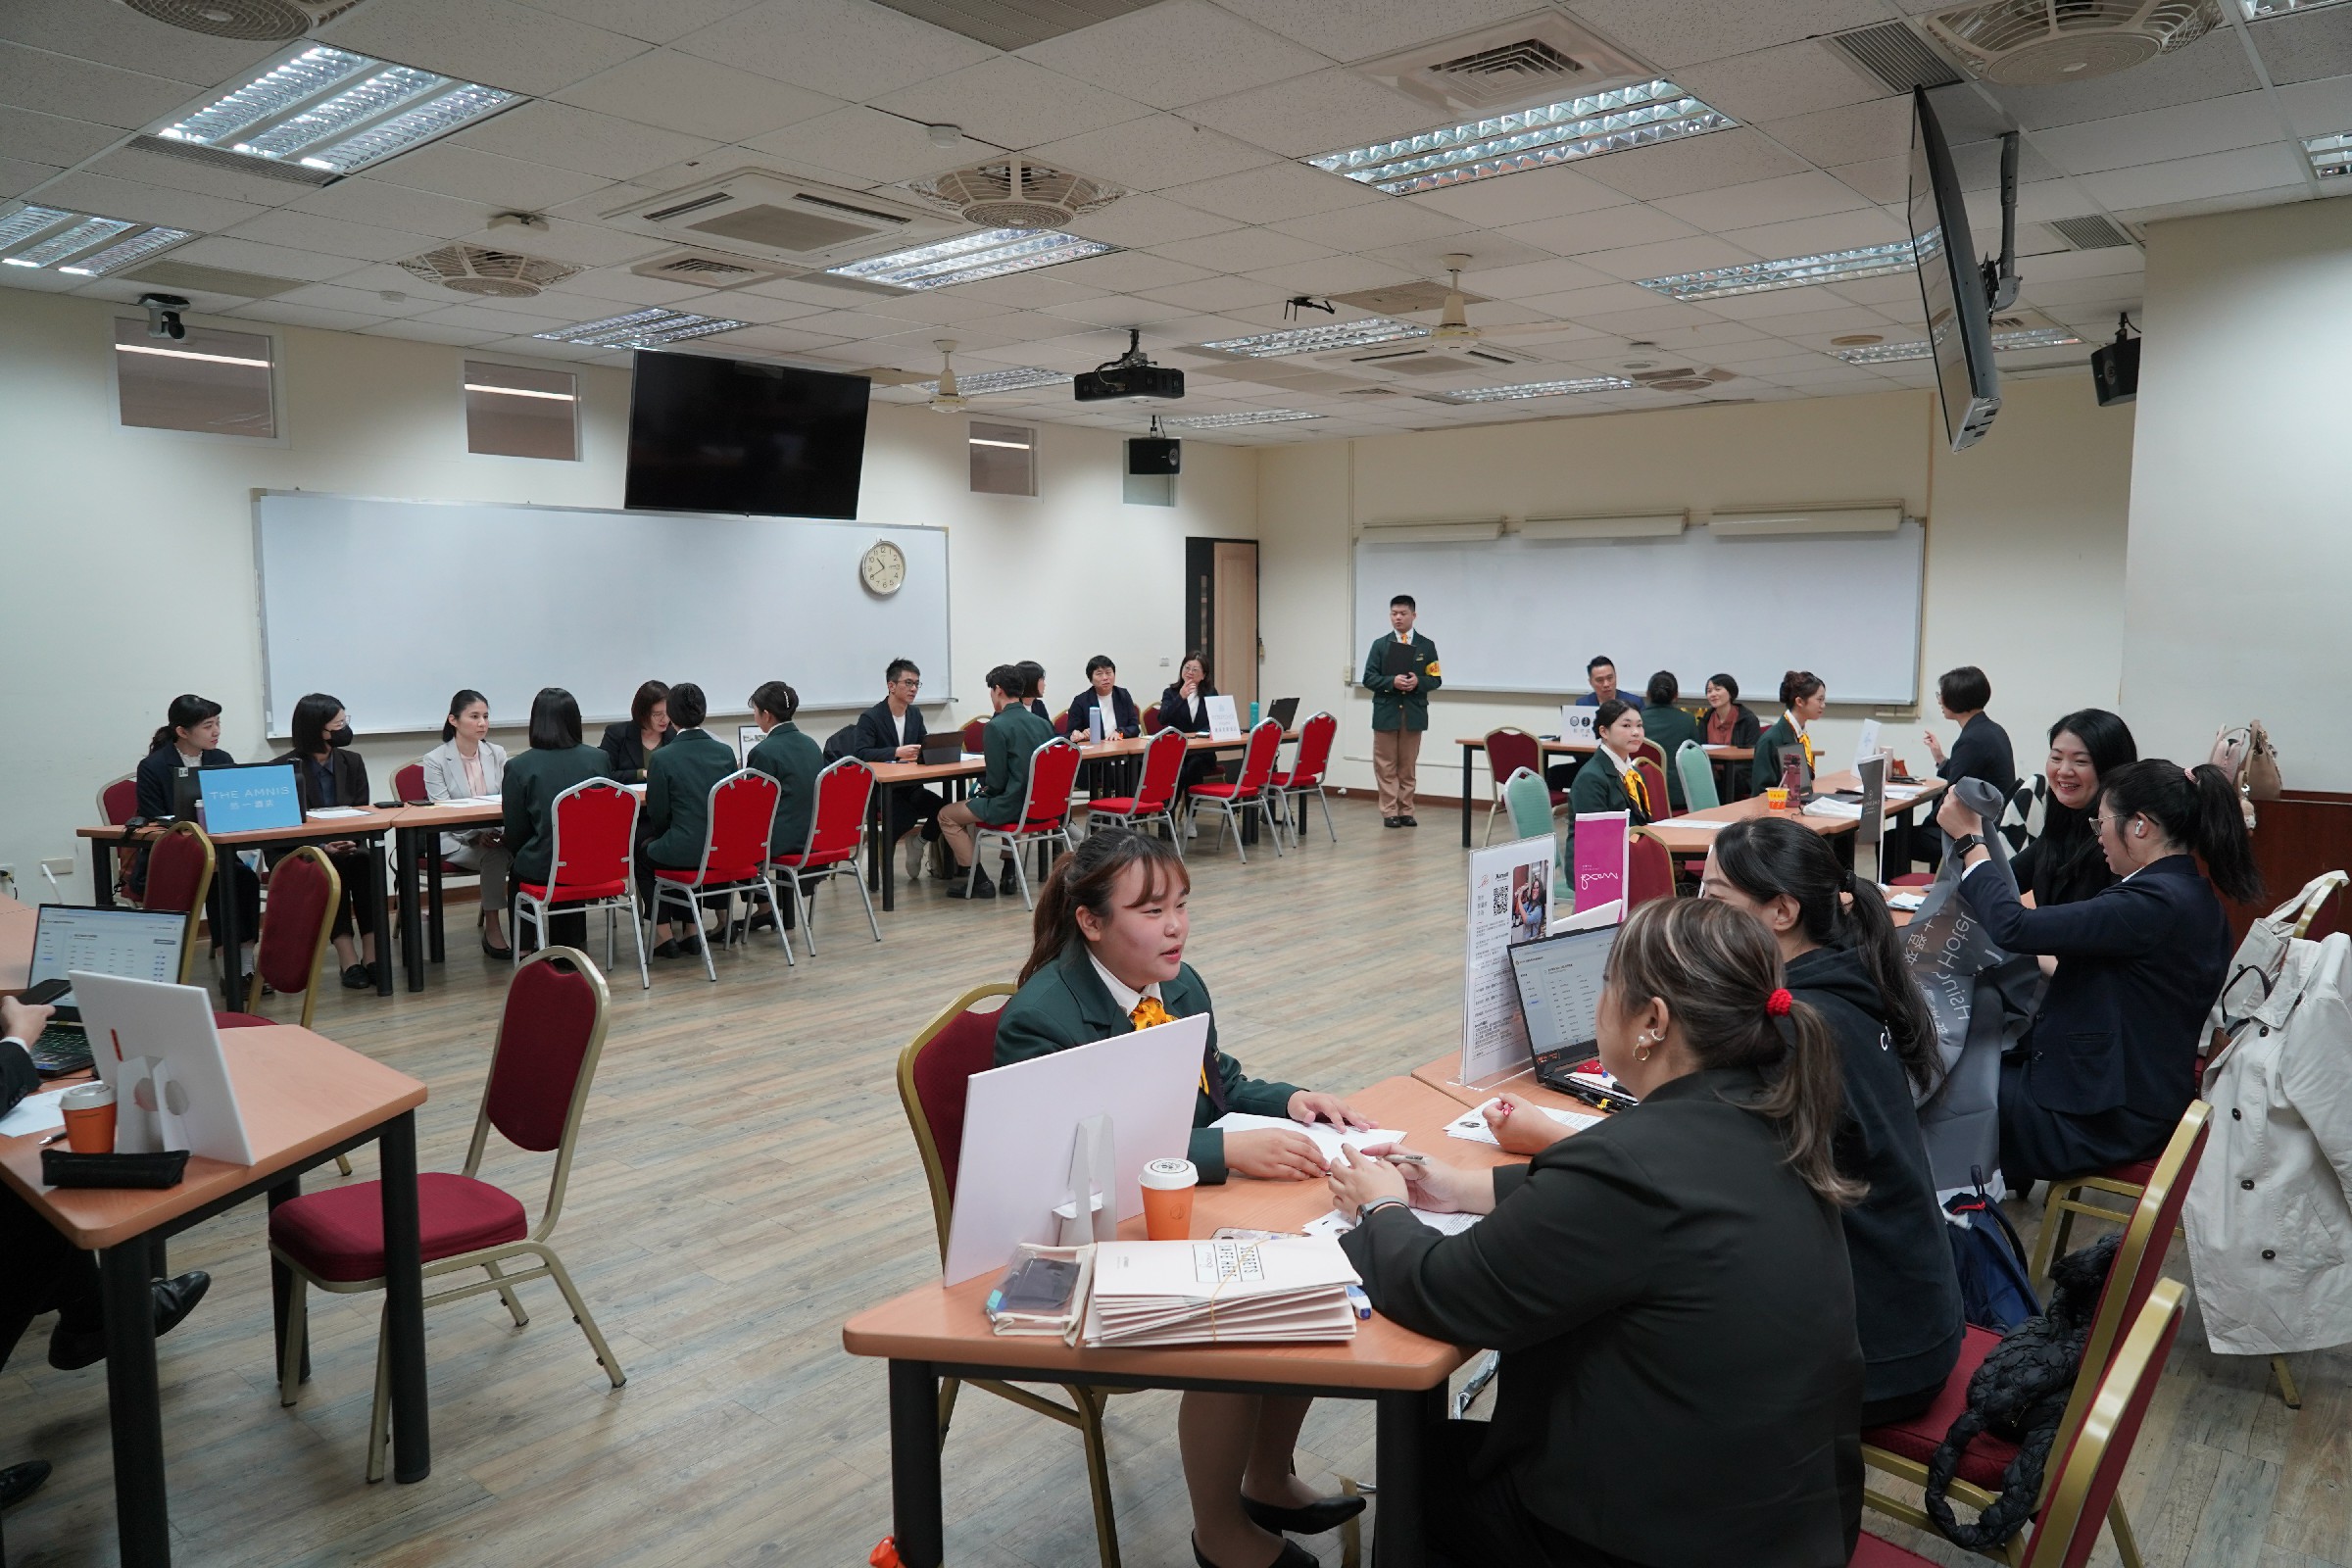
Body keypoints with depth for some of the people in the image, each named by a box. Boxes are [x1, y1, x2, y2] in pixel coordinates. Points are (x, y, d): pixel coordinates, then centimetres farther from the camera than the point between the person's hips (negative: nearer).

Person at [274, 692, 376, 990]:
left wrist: (349, 841, -16)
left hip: (347, 846, 3)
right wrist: (321, 847, -24)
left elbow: (362, 815, 6)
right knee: (330, 868, -34)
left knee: (367, 862, -30)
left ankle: (371, 954, -34)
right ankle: (347, 956, -37)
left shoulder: (352, 762, 9)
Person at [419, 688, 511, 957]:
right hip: (453, 839, -3)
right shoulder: (435, 760, -3)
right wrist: (477, 834, -29)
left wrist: (505, 829, -20)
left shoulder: (497, 754, 9)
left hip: (495, 834, 3)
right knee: (495, 853, -33)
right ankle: (492, 929, -23)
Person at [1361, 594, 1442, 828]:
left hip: (1413, 712, 0)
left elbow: (1436, 679, 3)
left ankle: (1406, 811, 14)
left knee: (1408, 766, 7)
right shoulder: (1380, 645, 4)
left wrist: (1418, 682, -17)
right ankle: (1390, 812, 6)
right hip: (1386, 712, 0)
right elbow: (1369, 678, -2)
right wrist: (1392, 681, -18)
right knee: (1386, 765, 1)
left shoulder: (1427, 646, 5)